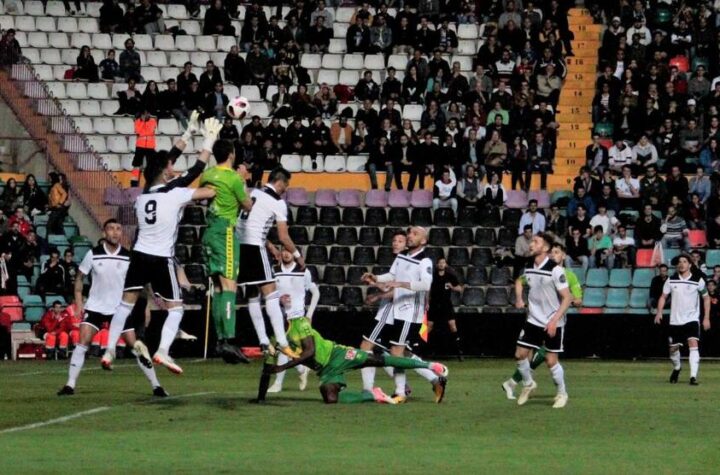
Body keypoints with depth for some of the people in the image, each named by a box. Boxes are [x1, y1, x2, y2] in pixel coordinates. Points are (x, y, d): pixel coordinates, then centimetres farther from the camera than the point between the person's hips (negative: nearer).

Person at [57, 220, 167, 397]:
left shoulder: (128, 257, -5)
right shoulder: (93, 254, -7)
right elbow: (80, 277, 5)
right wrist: (79, 302, -3)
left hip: (120, 308, 1)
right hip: (95, 307, 0)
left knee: (135, 345, -2)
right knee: (83, 342, -14)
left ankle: (156, 386, 6)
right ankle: (70, 385, -8)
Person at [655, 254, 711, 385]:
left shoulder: (698, 280, -4)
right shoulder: (671, 280, 0)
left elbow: (706, 298, 5)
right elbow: (664, 296, 8)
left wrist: (706, 318, 0)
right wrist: (659, 312, -7)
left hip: (692, 319, -3)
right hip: (675, 320, 3)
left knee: (693, 345, -21)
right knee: (673, 348, 10)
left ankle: (693, 377, -23)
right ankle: (677, 368, 41)